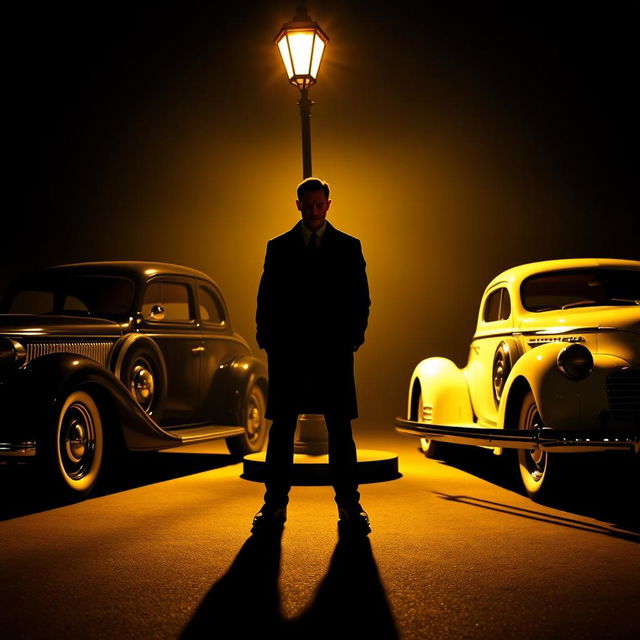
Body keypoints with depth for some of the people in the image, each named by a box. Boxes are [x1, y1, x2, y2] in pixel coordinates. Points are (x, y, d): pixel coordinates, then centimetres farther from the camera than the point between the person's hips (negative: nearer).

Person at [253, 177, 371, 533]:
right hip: (288, 351, 1)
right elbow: (267, 298, 9)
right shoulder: (278, 247, 11)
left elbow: (360, 297, 8)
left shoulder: (348, 247, 10)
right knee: (282, 429, 3)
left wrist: (354, 336, -5)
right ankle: (275, 504, 9)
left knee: (340, 430, 2)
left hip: (334, 350, 0)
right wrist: (269, 340, -2)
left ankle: (349, 505, 8)